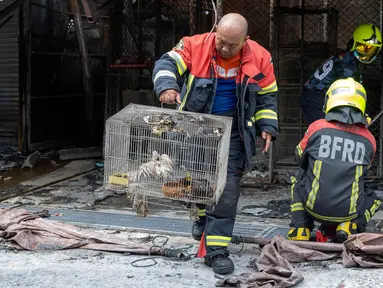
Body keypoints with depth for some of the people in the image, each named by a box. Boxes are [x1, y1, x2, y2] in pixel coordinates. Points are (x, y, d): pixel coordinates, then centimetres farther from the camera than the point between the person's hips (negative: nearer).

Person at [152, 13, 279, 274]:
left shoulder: (260, 58, -8)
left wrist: (267, 127, -5)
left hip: (232, 133, 0)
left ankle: (217, 250, 2)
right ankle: (202, 214, 50)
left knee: (227, 190, -6)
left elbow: (267, 96, 3)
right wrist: (167, 86, -40)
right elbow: (166, 64, -19)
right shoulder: (195, 46, -14)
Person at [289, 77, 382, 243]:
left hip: (314, 207, 0)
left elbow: (300, 159, 14)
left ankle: (300, 229, 15)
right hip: (348, 211, 1)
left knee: (298, 181, 30)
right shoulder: (369, 139, 0)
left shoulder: (317, 127, -4)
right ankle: (350, 226, 4)